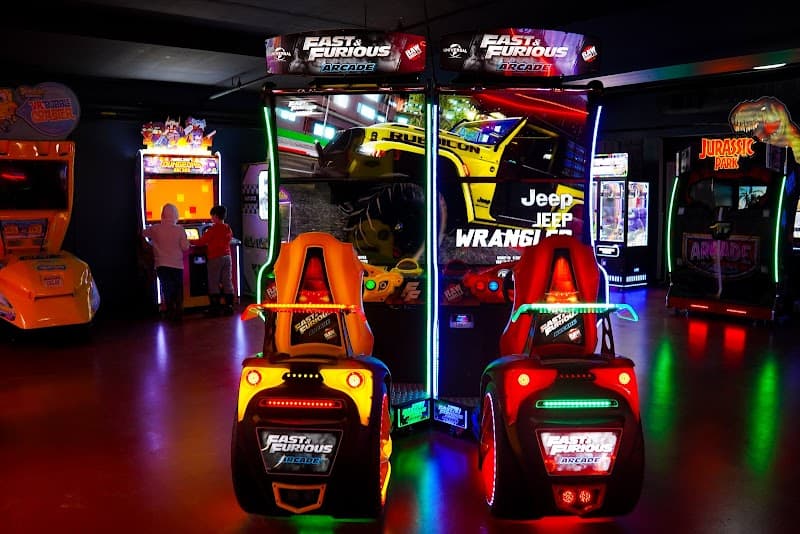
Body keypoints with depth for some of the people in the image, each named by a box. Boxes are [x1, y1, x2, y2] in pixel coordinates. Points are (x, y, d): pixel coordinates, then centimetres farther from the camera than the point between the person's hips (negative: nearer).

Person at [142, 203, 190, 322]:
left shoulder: (155, 229, -3)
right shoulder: (180, 229, -8)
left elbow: (143, 234, 16)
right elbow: (185, 247, -7)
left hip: (162, 265, 1)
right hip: (177, 265, -1)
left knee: (167, 290, 9)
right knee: (178, 290, 10)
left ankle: (170, 313, 11)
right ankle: (179, 313, 13)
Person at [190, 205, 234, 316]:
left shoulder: (213, 229, -13)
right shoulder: (228, 228, 6)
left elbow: (201, 242, -10)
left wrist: (189, 241, 4)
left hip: (215, 259, -6)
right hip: (227, 257, 6)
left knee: (214, 284, 2)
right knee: (227, 282, 8)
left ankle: (215, 309, 3)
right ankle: (229, 307, 10)